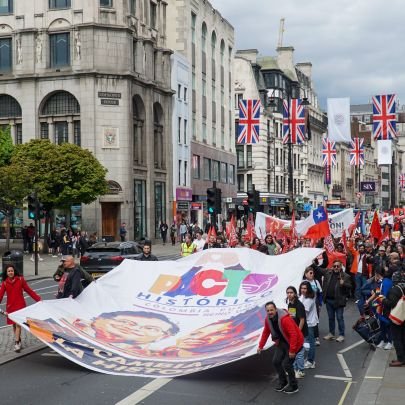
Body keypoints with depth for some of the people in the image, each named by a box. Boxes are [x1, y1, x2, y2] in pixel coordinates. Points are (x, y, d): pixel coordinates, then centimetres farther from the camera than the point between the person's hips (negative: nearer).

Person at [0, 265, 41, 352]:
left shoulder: (20, 280, -4)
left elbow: (29, 290, -2)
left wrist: (38, 299, -7)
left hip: (20, 306, -3)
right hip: (10, 306, 3)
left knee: (18, 324, -9)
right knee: (13, 324, 11)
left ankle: (17, 343, -8)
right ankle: (18, 339, 30)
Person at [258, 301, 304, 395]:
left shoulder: (285, 319, -32)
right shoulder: (268, 320, -7)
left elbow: (293, 334, -32)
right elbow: (266, 332, 7)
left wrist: (292, 350, -30)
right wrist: (260, 346, 7)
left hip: (293, 342, -8)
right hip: (282, 342, 8)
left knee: (286, 364, -10)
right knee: (276, 361, 4)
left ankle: (293, 386, 10)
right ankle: (282, 382, 27)